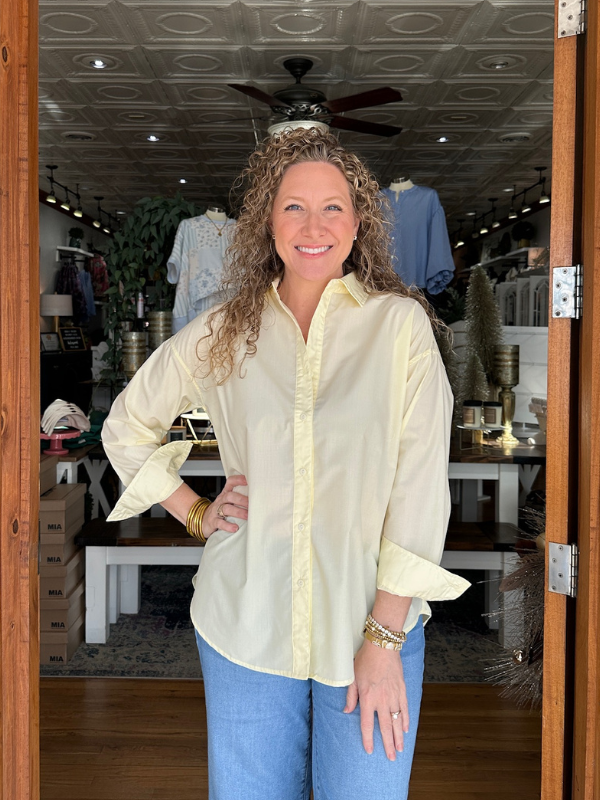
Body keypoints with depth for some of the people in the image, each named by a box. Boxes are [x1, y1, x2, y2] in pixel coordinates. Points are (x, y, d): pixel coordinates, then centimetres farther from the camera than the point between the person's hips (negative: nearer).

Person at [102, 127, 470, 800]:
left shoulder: (400, 323, -5)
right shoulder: (223, 332, 3)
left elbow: (420, 486, -8)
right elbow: (126, 425, 17)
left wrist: (384, 639, -11)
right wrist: (194, 514, 6)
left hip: (370, 622, -2)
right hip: (245, 624, 2)